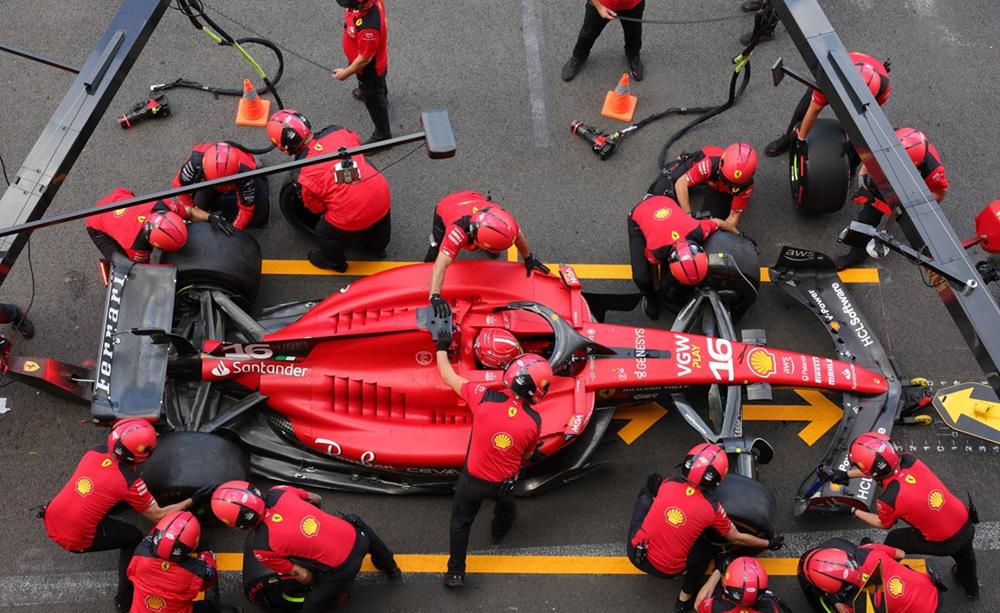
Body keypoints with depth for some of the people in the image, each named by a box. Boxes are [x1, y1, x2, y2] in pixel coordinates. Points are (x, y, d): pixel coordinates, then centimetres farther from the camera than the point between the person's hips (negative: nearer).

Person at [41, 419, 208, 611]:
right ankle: (125, 599, 20)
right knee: (134, 538, 12)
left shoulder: (97, 451, -4)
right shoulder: (129, 482, -19)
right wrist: (192, 501, -1)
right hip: (75, 540, -6)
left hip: (50, 522, 6)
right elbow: (158, 516, -6)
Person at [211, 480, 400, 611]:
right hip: (356, 537, 6)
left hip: (342, 569, -6)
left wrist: (314, 583, 12)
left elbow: (304, 577, -10)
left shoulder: (261, 547, -20)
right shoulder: (278, 492, -9)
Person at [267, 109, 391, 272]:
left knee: (325, 236, 28)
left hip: (351, 217, -4)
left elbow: (317, 208, 3)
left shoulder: (301, 173, -12)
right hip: (382, 197, 4)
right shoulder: (338, 131, -6)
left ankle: (334, 262, 56)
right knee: (378, 219, 39)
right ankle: (378, 246, 67)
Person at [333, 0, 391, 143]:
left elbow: (364, 59, -32)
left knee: (374, 101, 18)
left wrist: (345, 73, -15)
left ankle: (382, 135, 43)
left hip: (371, 68, -7)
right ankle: (374, 93, 73)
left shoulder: (368, 27, -47)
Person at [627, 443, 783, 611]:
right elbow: (737, 539, 4)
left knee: (646, 494, 17)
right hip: (666, 571, -2)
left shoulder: (668, 483, -8)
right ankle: (685, 599, 27)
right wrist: (768, 544, 19)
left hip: (634, 553, 2)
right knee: (708, 546, 23)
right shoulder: (712, 508, -12)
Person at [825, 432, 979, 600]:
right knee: (963, 551, 38)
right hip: (967, 525, 5)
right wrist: (847, 474, 10)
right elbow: (880, 467, 7)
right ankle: (971, 588, 65)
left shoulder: (889, 499, -28)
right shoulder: (909, 460, -16)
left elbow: (882, 524, -2)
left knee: (893, 542, 19)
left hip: (943, 543, -5)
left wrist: (853, 511, 10)